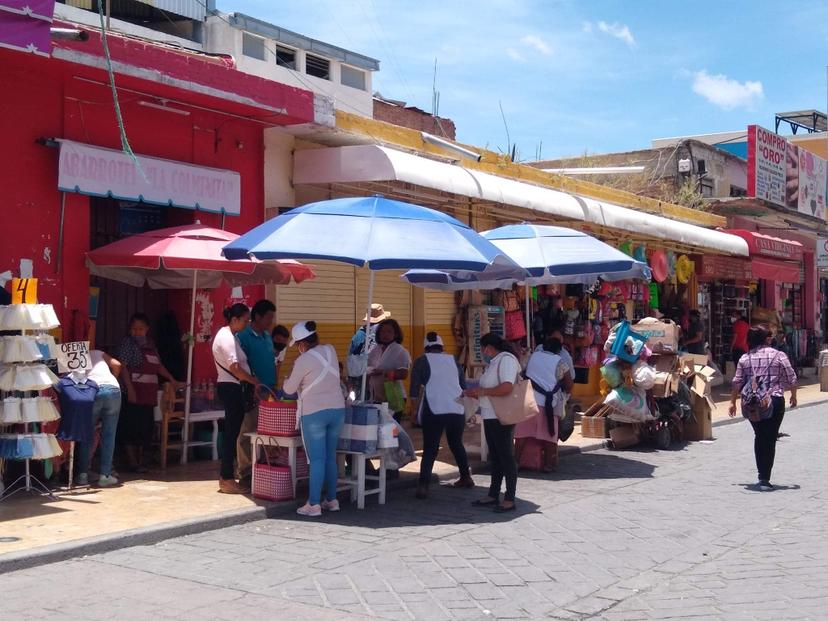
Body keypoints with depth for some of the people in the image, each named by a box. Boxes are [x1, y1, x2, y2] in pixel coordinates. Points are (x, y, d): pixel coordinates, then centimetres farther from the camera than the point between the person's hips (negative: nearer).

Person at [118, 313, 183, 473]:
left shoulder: (150, 344, 16)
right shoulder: (128, 342, -4)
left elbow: (158, 366, 23)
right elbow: (123, 367, -11)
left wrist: (173, 381, 21)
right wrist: (130, 389, -18)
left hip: (149, 393, 7)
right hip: (134, 391, -6)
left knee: (146, 426, 7)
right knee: (132, 425, -3)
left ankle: (140, 459, 15)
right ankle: (132, 462, 2)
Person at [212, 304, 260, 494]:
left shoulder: (230, 335, 16)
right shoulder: (226, 337, -15)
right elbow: (235, 368, -21)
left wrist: (252, 383, 11)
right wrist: (255, 382, -15)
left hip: (233, 388, 10)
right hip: (231, 388, -10)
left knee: (232, 433, 13)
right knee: (232, 433, -6)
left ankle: (225, 476, 19)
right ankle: (227, 480, -2)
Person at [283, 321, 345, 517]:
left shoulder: (303, 361, -14)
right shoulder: (330, 350, 3)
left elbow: (289, 389, -2)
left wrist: (287, 380, 19)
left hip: (314, 413, -6)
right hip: (337, 409, 6)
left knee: (317, 459, -3)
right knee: (330, 457, 13)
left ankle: (313, 505, -2)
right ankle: (331, 500, 18)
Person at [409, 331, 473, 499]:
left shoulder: (422, 361, 4)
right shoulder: (453, 360, 15)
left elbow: (415, 389, -2)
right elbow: (464, 386, 19)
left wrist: (416, 410, 7)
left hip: (434, 411, -4)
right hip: (457, 410, 4)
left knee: (430, 449, -1)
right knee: (457, 444, 23)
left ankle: (423, 486, -13)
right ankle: (466, 477, 31)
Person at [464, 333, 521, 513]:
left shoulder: (506, 359, -13)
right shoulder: (493, 363, 18)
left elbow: (507, 387, -26)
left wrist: (482, 391, -18)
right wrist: (474, 393, 7)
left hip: (502, 418, -10)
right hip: (491, 416, 10)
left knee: (506, 457, -4)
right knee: (495, 457, 15)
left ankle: (509, 499, 0)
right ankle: (493, 495, 22)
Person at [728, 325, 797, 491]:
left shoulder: (745, 358, 5)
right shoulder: (778, 356, -2)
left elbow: (737, 382, 4)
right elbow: (791, 379, 1)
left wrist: (733, 402, 14)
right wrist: (793, 396, 17)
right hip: (774, 401, -3)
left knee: (759, 437, 19)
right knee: (770, 439, 2)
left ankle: (762, 474, 21)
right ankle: (765, 479, -1)